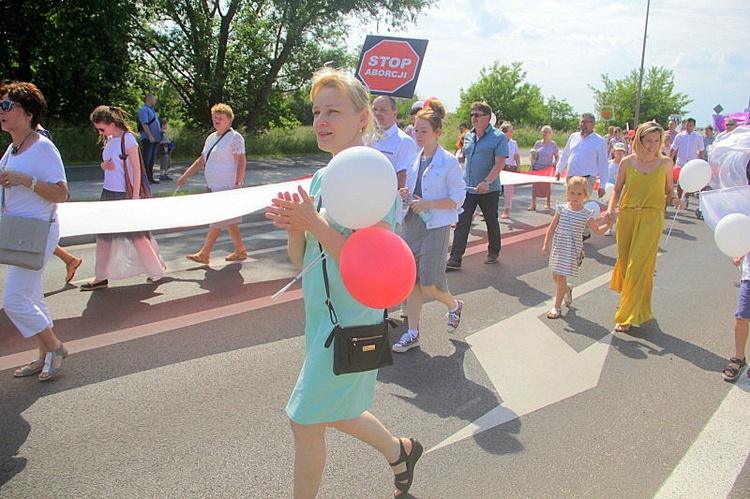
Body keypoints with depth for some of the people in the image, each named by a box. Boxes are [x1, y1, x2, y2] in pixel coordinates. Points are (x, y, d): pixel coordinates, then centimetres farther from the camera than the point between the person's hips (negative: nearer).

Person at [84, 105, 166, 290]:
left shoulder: (127, 138, -11)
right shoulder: (108, 140, 10)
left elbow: (136, 168, -12)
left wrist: (135, 195, -15)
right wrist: (104, 165, -4)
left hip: (126, 194, -7)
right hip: (109, 192, 8)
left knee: (136, 234, 1)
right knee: (104, 234, 8)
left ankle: (157, 270, 18)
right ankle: (101, 277, 16)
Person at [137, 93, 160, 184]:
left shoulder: (151, 110, 22)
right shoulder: (144, 110, -8)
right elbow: (144, 124, -19)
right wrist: (150, 136, -25)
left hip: (155, 139, 9)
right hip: (147, 139, -9)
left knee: (152, 159, 10)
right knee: (146, 159, -10)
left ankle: (150, 177, 14)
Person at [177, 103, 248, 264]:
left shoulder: (234, 137, -9)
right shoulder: (211, 138, 16)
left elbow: (241, 162, -15)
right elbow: (202, 160, 21)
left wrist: (238, 183, -22)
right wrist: (186, 175, 15)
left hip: (227, 187, -9)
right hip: (215, 187, 9)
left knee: (217, 220, -4)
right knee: (228, 220, 12)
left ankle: (204, 254, 1)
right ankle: (240, 250, 21)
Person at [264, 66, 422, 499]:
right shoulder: (321, 178, 7)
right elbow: (301, 260, 9)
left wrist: (314, 221, -26)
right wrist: (295, 228, -11)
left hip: (351, 321, -8)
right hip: (321, 315, 9)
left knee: (305, 422, 3)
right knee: (332, 413, 23)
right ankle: (400, 450, 49)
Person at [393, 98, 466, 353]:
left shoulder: (449, 162, -10)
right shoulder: (414, 159, 8)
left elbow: (458, 198, -11)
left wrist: (428, 203, -20)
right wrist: (406, 195, -3)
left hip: (436, 227, -6)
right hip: (412, 224, 6)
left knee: (428, 285, -3)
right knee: (411, 281, 7)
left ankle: (454, 305, 30)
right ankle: (412, 333, 17)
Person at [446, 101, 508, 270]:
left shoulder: (498, 137, -8)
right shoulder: (468, 137, 11)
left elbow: (500, 163, -16)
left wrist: (486, 182, -27)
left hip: (489, 190, -5)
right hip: (467, 188, 5)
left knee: (492, 222, 13)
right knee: (462, 223, -3)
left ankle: (493, 253, 32)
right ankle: (455, 259, -3)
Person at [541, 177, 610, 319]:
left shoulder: (586, 214, -6)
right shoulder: (561, 208, 0)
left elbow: (598, 230, 4)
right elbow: (552, 227, 4)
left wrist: (607, 225, -14)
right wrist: (546, 244, 2)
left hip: (572, 250, -3)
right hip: (557, 247, 4)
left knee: (561, 277, -4)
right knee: (555, 276, 12)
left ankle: (557, 307, 6)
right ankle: (567, 289, 45)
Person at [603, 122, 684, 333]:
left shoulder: (665, 163, 3)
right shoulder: (627, 162, 3)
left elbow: (669, 191, 11)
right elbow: (617, 190, 8)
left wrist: (674, 200, -10)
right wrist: (610, 208, -8)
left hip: (651, 218, -2)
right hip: (626, 215, 2)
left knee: (639, 265, -6)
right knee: (625, 262, 11)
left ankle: (628, 317, 0)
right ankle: (628, 300, 39)